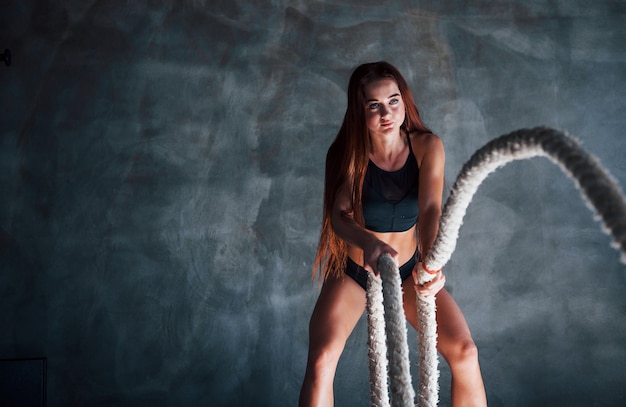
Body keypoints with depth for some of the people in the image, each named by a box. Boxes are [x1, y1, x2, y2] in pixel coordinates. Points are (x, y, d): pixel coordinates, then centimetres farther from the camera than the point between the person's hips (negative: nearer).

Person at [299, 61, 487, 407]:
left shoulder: (427, 147, -16)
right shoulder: (347, 153, -18)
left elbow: (430, 209, -29)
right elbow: (338, 215, -30)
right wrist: (368, 242, -53)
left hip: (408, 270, 1)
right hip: (352, 272, -1)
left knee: (464, 352, -11)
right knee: (321, 361, -19)